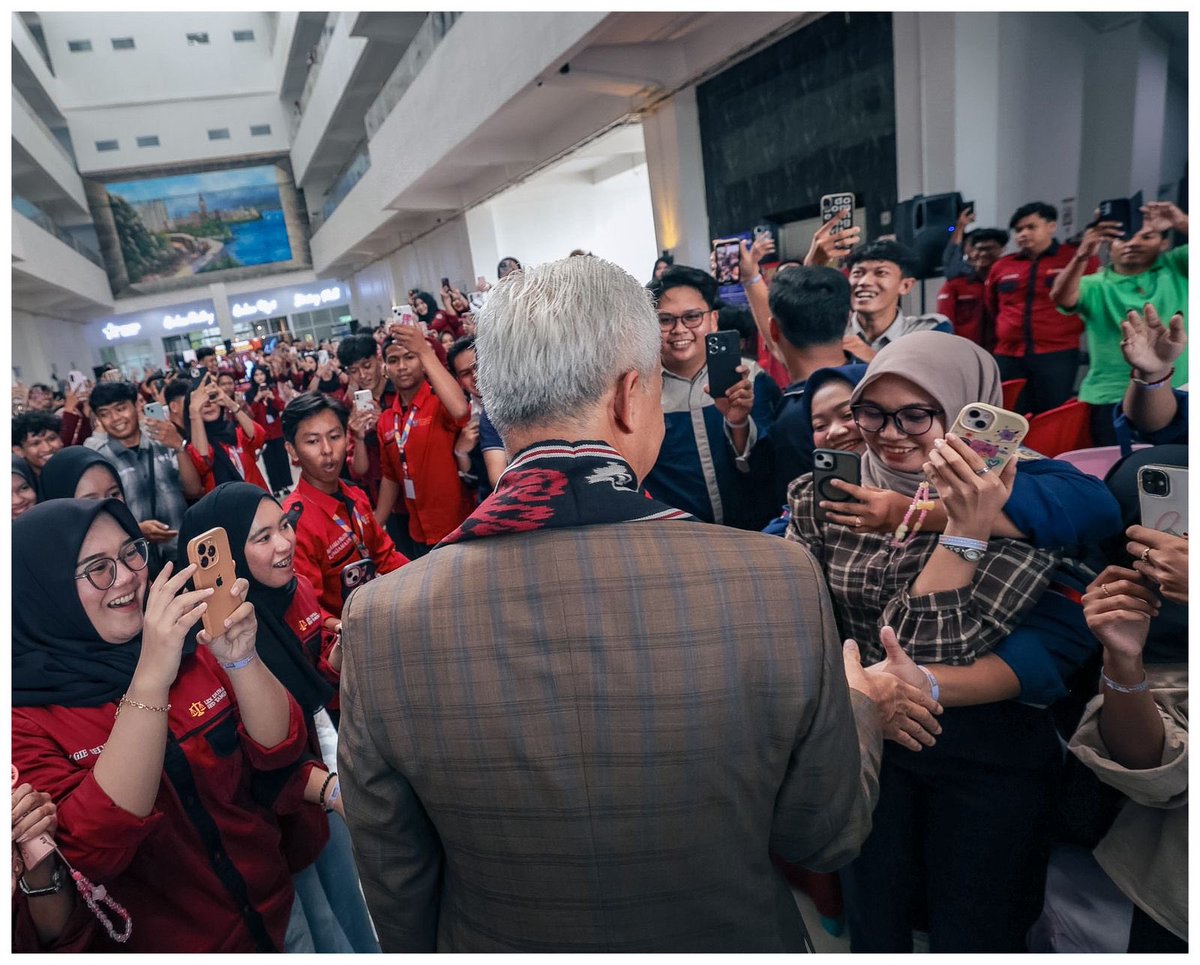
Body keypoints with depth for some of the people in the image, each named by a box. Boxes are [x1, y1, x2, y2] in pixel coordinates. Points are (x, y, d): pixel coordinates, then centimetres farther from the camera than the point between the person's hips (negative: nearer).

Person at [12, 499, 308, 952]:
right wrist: (150, 679, -37)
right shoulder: (26, 711, -16)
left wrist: (240, 660, -28)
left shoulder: (180, 642, -6)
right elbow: (91, 851, -29)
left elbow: (278, 747, -11)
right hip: (161, 940, -3)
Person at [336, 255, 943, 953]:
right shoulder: (779, 581, -30)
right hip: (727, 941, 0)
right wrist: (856, 700, 4)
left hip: (497, 946, 1)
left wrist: (423, 952, 9)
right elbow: (827, 835, -14)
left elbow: (395, 884, -12)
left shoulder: (380, 621, -26)